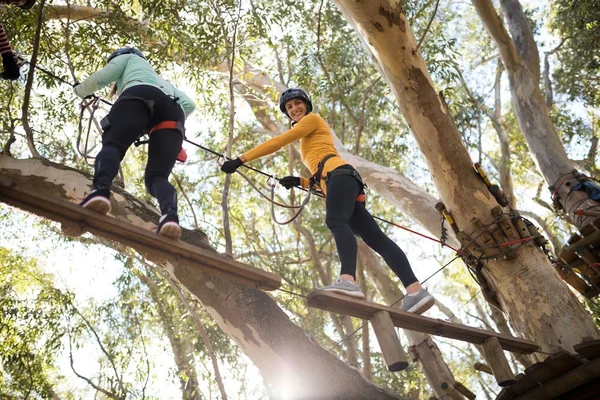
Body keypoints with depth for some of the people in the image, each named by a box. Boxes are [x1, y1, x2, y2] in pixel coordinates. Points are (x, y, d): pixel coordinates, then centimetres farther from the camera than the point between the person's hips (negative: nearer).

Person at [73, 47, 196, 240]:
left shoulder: (128, 58, 38)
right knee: (157, 176, -6)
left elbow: (101, 78, 23)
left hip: (139, 97, -4)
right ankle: (170, 214, -38)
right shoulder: (161, 79, 49)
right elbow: (189, 104, 35)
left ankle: (100, 190, -49)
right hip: (173, 112, 4)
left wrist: (79, 90, 41)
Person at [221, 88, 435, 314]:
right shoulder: (307, 142, 41)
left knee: (335, 222, -36)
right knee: (376, 238, -9)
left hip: (339, 173, -9)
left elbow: (277, 143, 5)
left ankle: (348, 280, -61)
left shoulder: (313, 119, 16)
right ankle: (415, 290, -21)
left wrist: (240, 160, 3)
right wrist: (299, 182, 19)